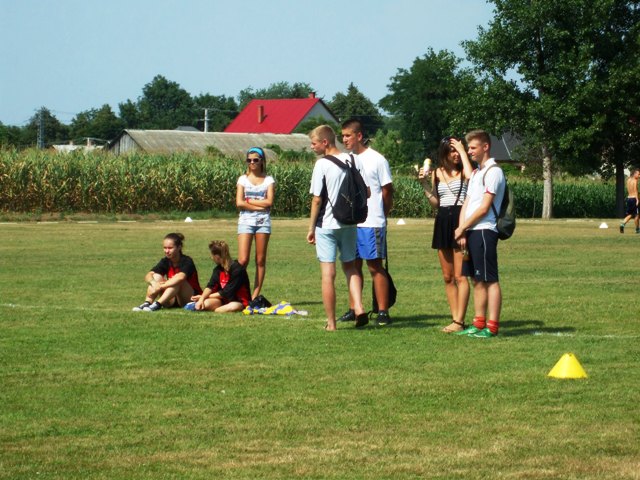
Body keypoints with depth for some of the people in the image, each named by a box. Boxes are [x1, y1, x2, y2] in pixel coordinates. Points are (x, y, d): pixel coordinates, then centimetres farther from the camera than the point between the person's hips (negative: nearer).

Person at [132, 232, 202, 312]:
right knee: (156, 276, -12)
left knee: (177, 281, -31)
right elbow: (148, 275, -12)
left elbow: (180, 277, -37)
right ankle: (147, 303, -31)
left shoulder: (187, 261, -16)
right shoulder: (165, 262, 0)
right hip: (172, 301, 5)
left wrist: (160, 286, -38)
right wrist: (154, 283, -35)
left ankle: (158, 304, -42)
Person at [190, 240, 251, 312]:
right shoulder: (218, 269, 9)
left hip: (239, 302, -5)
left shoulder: (237, 269, -15)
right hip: (224, 301, 5)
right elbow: (210, 286, -4)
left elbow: (226, 293, -15)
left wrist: (207, 296, -8)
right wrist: (202, 298, -23)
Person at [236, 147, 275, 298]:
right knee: (243, 261, -10)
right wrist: (259, 206, -8)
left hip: (263, 221, 0)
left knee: (261, 260, 1)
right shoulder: (243, 179, 7)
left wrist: (248, 201, -5)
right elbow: (239, 203, -5)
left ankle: (255, 295, 5)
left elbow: (269, 202, -6)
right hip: (246, 220, 0)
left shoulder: (268, 180, 6)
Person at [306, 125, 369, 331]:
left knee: (328, 274, 0)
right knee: (350, 266, 20)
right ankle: (359, 308, 1)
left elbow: (317, 199, -12)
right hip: (350, 223, 5)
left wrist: (311, 227, -3)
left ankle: (331, 322, 2)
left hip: (327, 224, -5)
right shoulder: (354, 160, 2)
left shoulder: (322, 164, -13)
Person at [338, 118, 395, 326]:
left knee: (375, 266, -3)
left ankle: (383, 312, 0)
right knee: (354, 266, 9)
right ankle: (353, 309, 14)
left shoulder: (377, 160, -5)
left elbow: (388, 192, -1)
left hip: (372, 223, -6)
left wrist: (381, 215, 4)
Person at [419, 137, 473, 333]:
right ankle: (455, 318, 13)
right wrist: (425, 184, 2)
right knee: (447, 277, 8)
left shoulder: (463, 171, -2)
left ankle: (459, 321, -8)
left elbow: (471, 176, -28)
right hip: (442, 222, 6)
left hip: (460, 220, -6)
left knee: (460, 276, -8)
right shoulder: (437, 173, 13)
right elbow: (435, 203, 16)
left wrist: (463, 151, -16)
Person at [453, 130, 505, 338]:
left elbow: (484, 208, -14)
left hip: (484, 231, -9)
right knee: (477, 280, 11)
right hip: (471, 232, 9)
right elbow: (466, 204, 15)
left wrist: (462, 228, -5)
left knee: (490, 280, -7)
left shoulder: (493, 172, -9)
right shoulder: (476, 173, 20)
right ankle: (479, 324, 16)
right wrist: (462, 231, 0)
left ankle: (492, 326, -7)